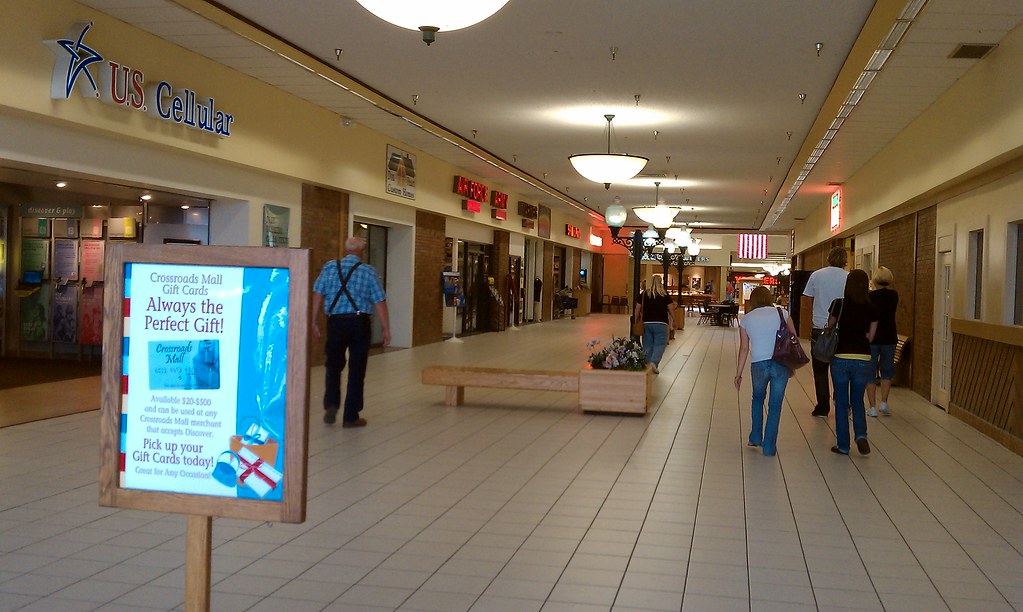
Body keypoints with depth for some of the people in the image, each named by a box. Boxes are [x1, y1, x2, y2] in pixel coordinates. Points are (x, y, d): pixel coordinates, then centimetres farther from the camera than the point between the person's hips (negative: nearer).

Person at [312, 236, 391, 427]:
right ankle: (350, 416, 9)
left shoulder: (330, 267, 3)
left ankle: (331, 405, 3)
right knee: (357, 369, 5)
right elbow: (379, 301, -3)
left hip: (335, 322, 2)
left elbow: (318, 294, 1)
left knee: (334, 365, 18)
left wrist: (314, 322, 6)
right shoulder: (368, 271, -1)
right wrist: (385, 328, 3)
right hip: (359, 322, -1)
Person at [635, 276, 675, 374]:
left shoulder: (644, 294, 5)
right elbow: (671, 309, 1)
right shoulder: (664, 295, -2)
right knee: (660, 344, -1)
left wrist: (636, 321, 17)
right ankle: (654, 362, -19)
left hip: (647, 323, 3)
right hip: (660, 323, -3)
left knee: (647, 345, 10)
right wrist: (673, 320, 14)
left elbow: (638, 309, 7)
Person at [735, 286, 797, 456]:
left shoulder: (746, 319, 8)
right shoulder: (782, 314, 7)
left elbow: (744, 348, 8)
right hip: (781, 364, -1)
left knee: (758, 399, 26)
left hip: (758, 364, 1)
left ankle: (755, 438, 30)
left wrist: (738, 374, 13)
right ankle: (769, 447, 12)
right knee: (775, 406, 9)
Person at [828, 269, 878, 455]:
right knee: (857, 401, 17)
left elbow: (830, 326, 8)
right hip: (862, 359, 2)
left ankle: (843, 445, 12)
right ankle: (861, 435, -6)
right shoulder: (871, 309, 1)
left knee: (841, 402, 9)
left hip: (841, 358, -2)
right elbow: (870, 336, 7)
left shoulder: (839, 304, -5)